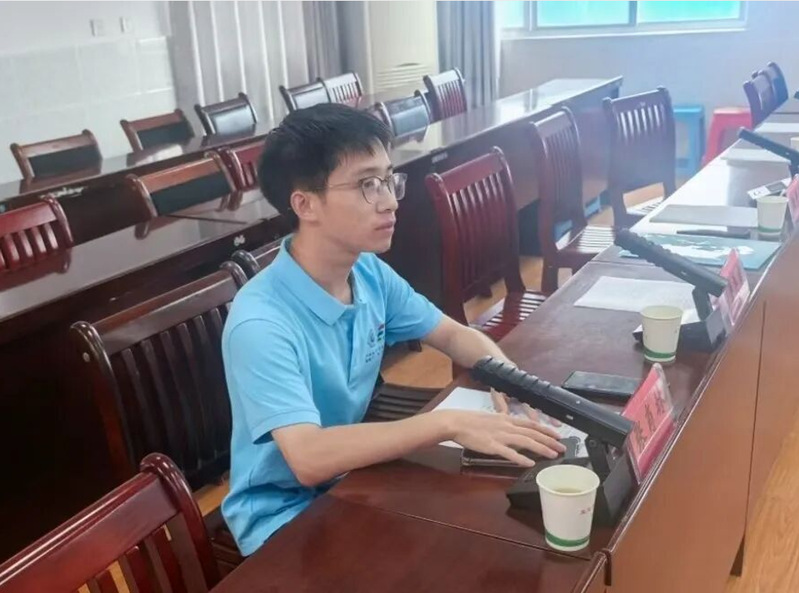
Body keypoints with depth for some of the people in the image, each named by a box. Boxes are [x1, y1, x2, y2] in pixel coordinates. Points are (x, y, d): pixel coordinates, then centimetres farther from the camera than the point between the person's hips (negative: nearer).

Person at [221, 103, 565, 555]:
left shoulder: (370, 273, -6)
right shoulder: (261, 324, -28)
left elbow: (453, 334, 6)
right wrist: (449, 423, -40)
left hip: (353, 481, 7)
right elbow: (309, 459, -37)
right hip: (284, 515, -6)